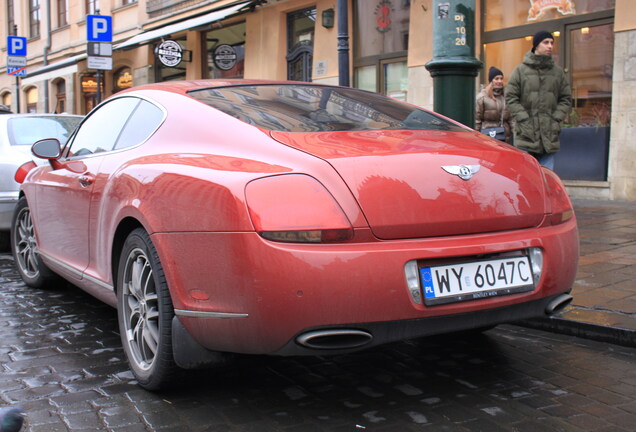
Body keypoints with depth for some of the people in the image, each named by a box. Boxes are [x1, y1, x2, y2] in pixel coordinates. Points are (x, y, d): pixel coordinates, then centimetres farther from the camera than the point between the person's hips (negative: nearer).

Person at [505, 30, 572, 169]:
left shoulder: (558, 72, 12)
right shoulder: (520, 70, 2)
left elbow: (566, 99, 14)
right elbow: (510, 98, -1)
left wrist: (556, 118, 0)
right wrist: (524, 120, -9)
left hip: (550, 137, 3)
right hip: (526, 137, -3)